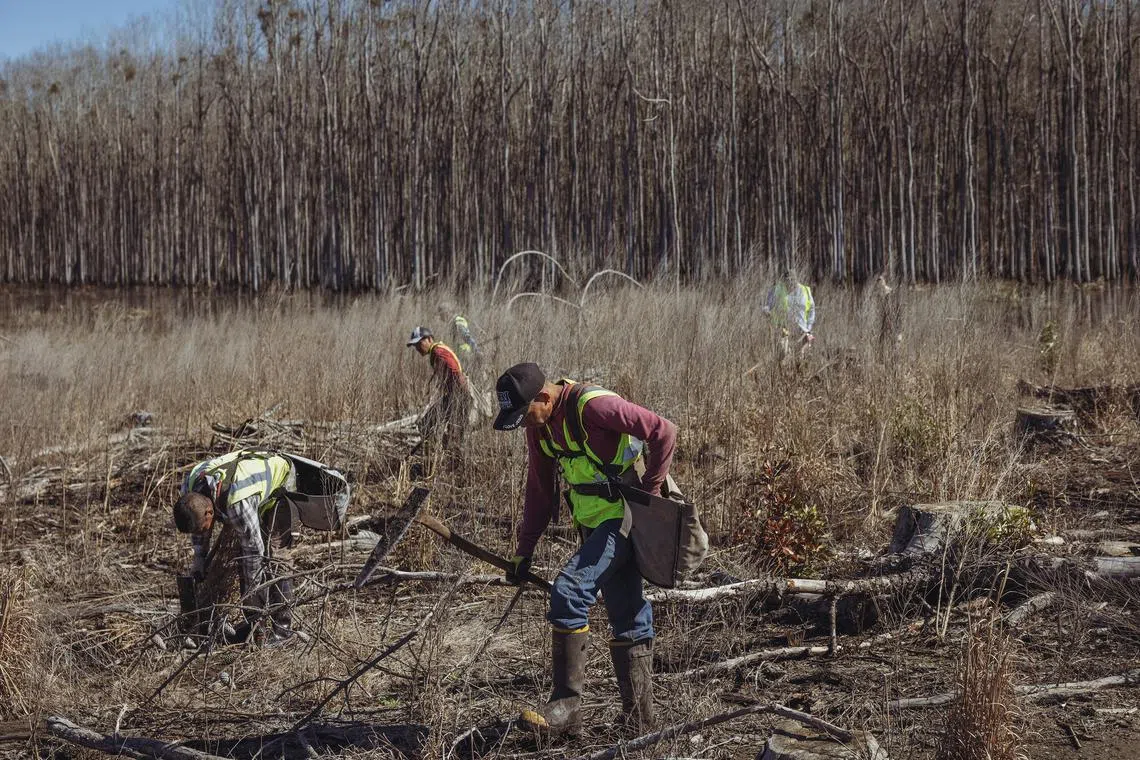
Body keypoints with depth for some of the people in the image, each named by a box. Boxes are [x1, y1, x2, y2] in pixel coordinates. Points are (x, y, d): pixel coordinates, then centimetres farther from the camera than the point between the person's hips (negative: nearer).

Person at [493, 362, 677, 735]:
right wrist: (524, 551, 11)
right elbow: (540, 491, 14)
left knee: (569, 590, -20)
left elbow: (663, 432, -21)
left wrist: (648, 491, -16)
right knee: (627, 617, 12)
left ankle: (566, 704, -15)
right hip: (593, 523, 9)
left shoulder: (594, 406, -22)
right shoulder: (540, 427, 5)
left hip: (625, 516, -9)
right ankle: (638, 717, 18)